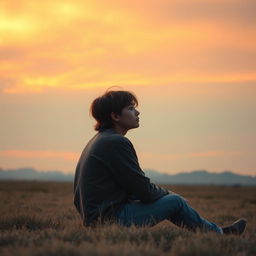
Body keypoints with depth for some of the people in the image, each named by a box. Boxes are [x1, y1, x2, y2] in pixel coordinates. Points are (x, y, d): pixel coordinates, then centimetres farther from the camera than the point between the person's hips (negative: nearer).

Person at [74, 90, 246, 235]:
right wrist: (167, 194, 5)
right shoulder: (116, 142, -17)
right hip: (111, 218, -11)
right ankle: (219, 234, 17)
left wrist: (164, 193, 14)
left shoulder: (100, 140, 15)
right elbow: (143, 189, -15)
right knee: (175, 202, -2)